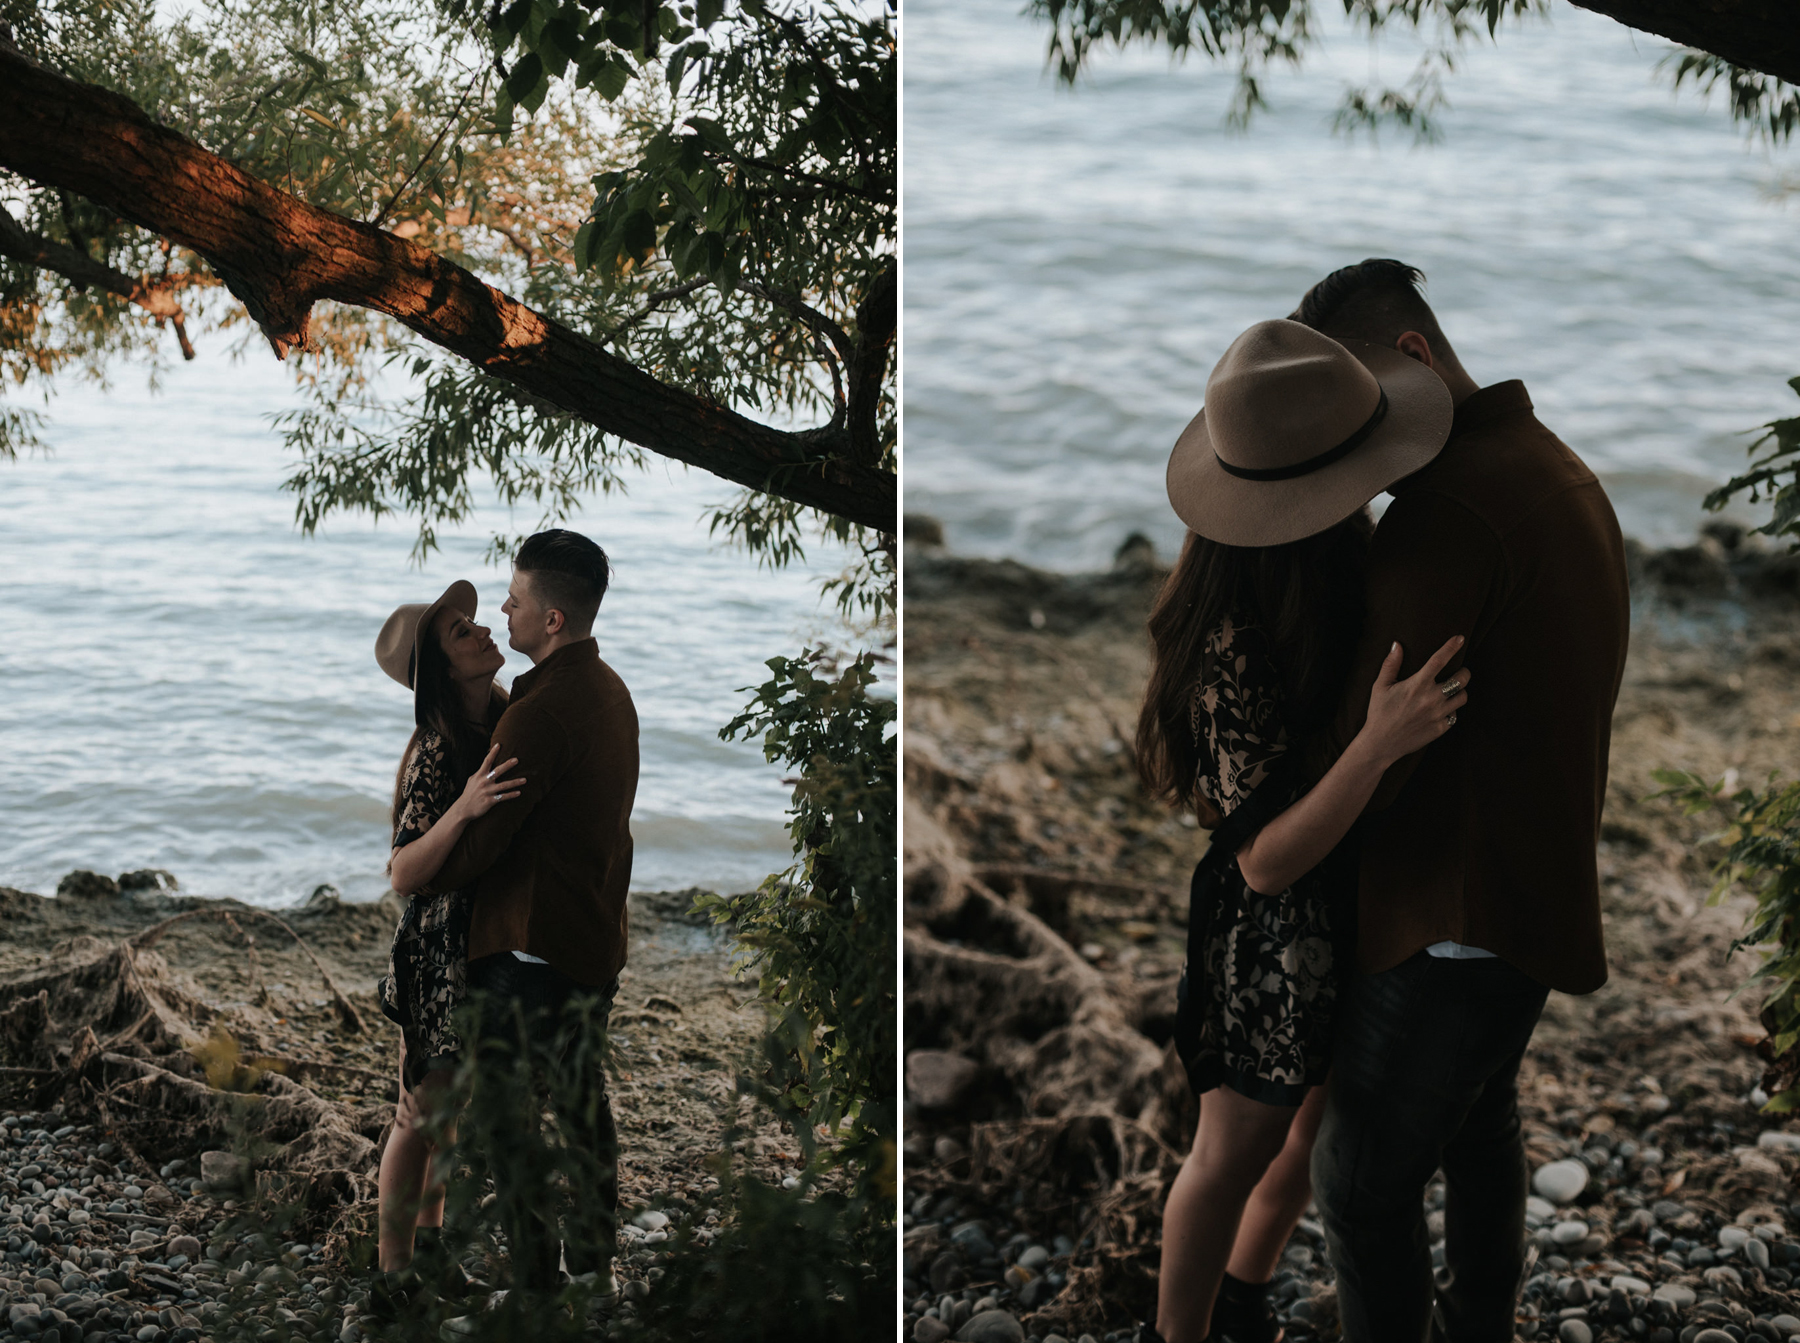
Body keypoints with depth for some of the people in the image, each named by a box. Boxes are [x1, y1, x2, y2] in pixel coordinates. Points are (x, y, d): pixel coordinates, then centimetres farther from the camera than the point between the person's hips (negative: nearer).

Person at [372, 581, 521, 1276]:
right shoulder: (438, 752, -22)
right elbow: (404, 875, -28)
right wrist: (464, 808, -38)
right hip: (444, 951, -8)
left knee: (454, 1115, 20)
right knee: (425, 1118, 3)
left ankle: (429, 1254, 36)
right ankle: (392, 1271, 16)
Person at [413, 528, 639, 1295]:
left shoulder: (544, 709, -21)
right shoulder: (609, 691, 9)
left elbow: (476, 836, -19)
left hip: (531, 945, -9)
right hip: (598, 940, 10)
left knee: (510, 1125, -2)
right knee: (582, 1104, 17)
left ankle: (534, 1277, 2)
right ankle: (594, 1269, 26)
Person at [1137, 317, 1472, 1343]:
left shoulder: (1348, 568, -8)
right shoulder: (1238, 651, -32)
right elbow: (1268, 857, -30)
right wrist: (1381, 744, -41)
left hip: (1363, 891, 8)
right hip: (1280, 923, -8)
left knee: (1321, 1116, 24)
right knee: (1238, 1151, 11)